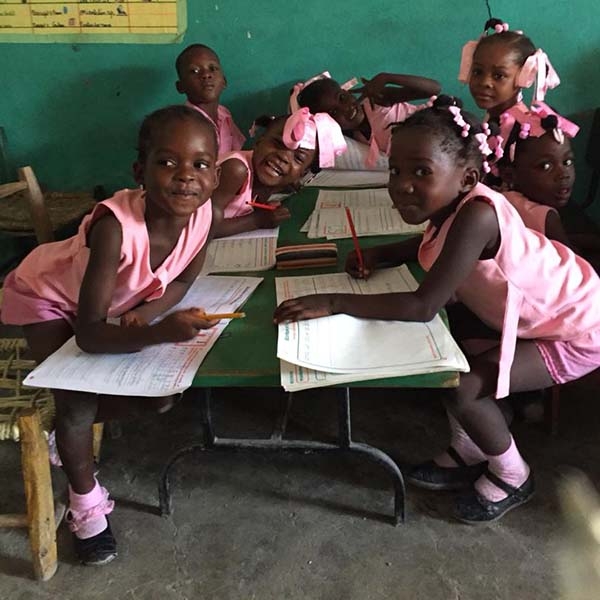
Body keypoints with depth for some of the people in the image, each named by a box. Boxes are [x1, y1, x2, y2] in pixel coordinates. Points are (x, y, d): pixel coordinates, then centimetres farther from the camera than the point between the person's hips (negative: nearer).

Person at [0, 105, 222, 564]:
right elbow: (90, 335, -41)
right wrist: (162, 332, -57)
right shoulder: (115, 226, -44)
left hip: (118, 301, 5)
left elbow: (187, 275, -8)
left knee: (160, 399, 0)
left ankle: (66, 430, 27)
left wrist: (147, 312, -26)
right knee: (78, 399, -18)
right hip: (48, 295, -5)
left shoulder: (201, 211, -29)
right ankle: (86, 505, 11)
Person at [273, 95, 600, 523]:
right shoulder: (452, 205, -10)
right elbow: (433, 245, 13)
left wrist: (333, 303, -35)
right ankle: (470, 451, 20)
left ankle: (512, 476, 11)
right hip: (532, 313, 8)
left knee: (463, 387, -18)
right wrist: (378, 255, -5)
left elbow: (423, 307, -38)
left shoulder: (476, 215, -37)